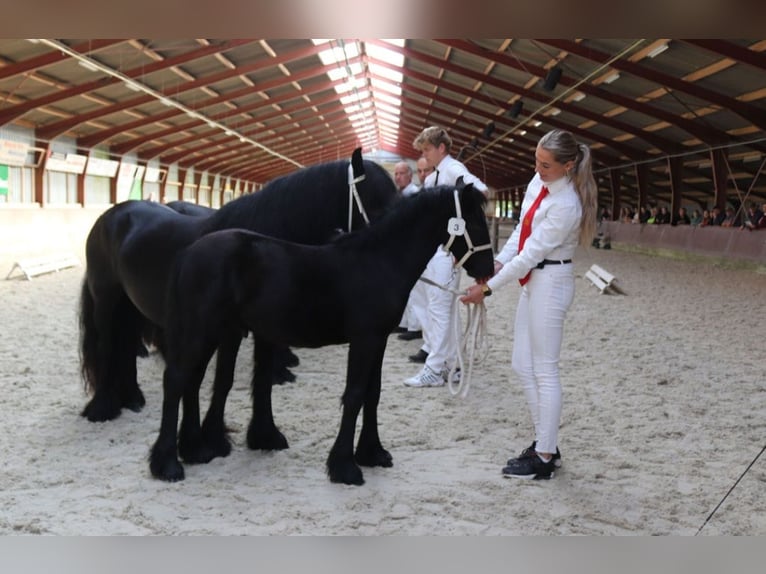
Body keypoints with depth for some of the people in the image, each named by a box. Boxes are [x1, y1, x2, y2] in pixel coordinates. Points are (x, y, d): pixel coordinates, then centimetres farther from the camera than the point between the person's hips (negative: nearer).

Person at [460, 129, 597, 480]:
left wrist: (488, 288, -20)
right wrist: (497, 263, -2)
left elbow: (530, 254, -23)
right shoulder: (539, 181, 3)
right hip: (533, 280, 9)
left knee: (544, 370, -2)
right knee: (523, 365, 14)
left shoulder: (566, 205, -23)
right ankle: (545, 444, 25)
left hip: (550, 283, -9)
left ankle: (544, 458, 9)